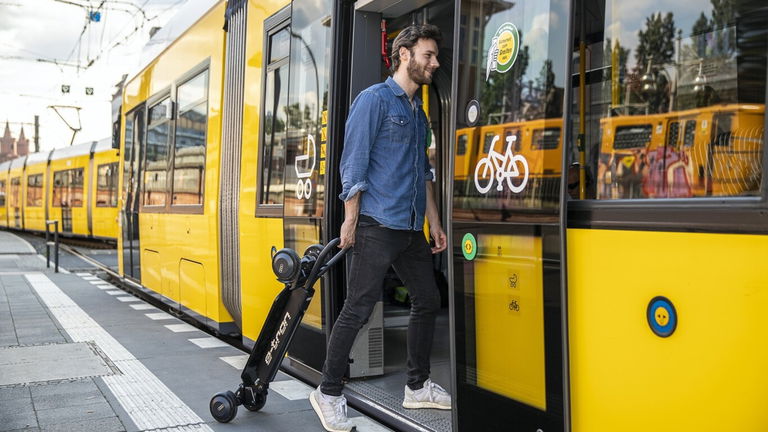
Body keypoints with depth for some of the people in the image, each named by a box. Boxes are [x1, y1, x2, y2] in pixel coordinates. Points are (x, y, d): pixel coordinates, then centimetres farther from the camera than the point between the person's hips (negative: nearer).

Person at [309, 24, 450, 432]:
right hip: (377, 225, -8)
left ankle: (418, 386, 26)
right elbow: (353, 164, -10)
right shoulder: (374, 99, -5)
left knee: (427, 301, 12)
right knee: (358, 309, -5)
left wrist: (434, 223, 18)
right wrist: (350, 219, -15)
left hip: (411, 229, 9)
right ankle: (329, 393, 8)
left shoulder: (418, 111, 19)